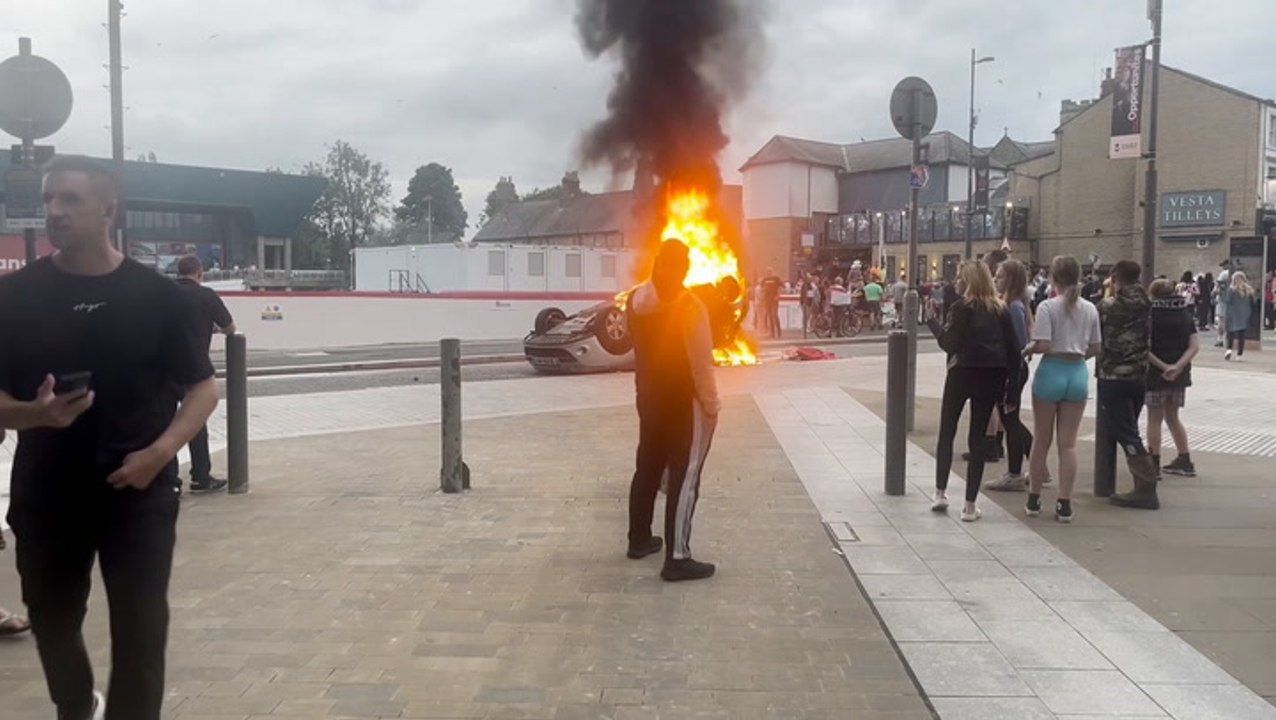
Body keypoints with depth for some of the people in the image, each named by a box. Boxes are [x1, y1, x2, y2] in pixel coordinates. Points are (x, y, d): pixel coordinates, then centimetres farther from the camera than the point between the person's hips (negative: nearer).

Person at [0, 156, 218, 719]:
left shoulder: (155, 293, -4)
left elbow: (203, 388, -1)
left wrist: (161, 450, -16)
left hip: (140, 489, -2)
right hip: (46, 493, 2)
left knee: (140, 627, -1)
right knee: (52, 619, 18)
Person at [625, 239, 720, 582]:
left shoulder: (635, 300, -1)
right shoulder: (690, 307, -21)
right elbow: (702, 364, -19)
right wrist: (711, 407, -10)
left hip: (649, 396, 7)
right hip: (685, 401, -7)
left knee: (648, 467, 19)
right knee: (684, 477, -2)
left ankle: (639, 539, 31)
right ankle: (677, 559, 0)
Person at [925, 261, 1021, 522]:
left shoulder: (962, 307, -8)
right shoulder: (1000, 309, 6)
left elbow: (950, 344, -14)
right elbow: (1013, 349, 3)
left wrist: (933, 321, -2)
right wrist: (1011, 383, 7)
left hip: (963, 373, -4)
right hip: (992, 376, 4)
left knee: (946, 432, 13)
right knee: (978, 437, 6)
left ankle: (940, 493, 13)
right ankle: (970, 505, 6)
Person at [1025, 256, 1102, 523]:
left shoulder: (1047, 307, -10)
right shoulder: (1090, 309, 5)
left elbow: (1043, 345, -18)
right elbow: (1095, 348, 7)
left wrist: (1026, 350, 1)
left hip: (1051, 372, -3)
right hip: (1078, 374, 3)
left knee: (1041, 440, 10)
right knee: (1068, 443, 8)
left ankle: (1033, 500, 19)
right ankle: (1065, 505, 8)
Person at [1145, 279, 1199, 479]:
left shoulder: (1150, 314, -8)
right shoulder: (1185, 314, 6)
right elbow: (1194, 346, -3)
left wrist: (1162, 366, -15)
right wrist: (1178, 366, -13)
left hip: (1155, 373, -5)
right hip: (1180, 374, 5)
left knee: (1155, 419, 3)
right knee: (1172, 417, 18)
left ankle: (1154, 464, 5)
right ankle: (1185, 462, 21)